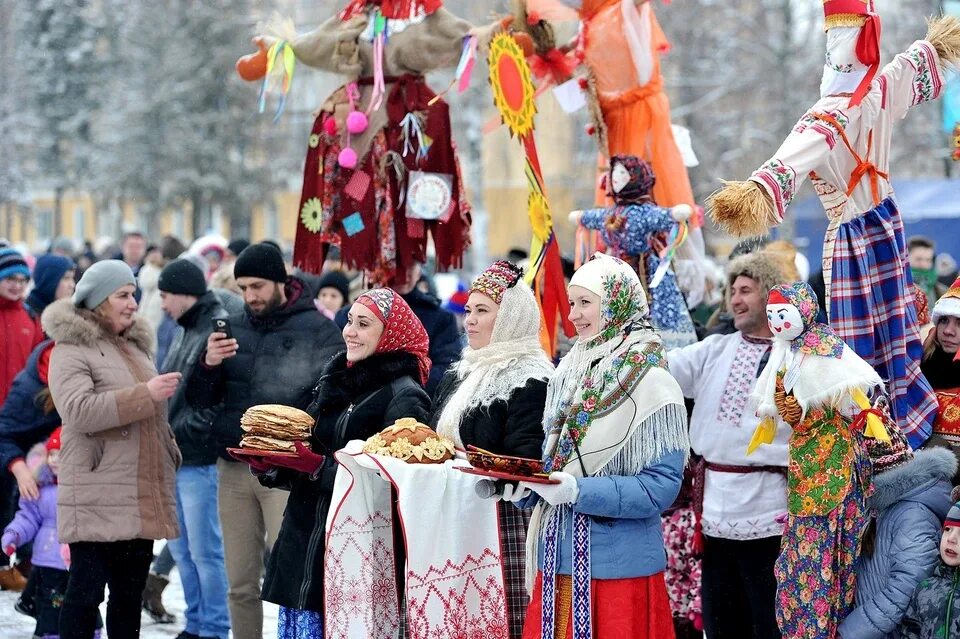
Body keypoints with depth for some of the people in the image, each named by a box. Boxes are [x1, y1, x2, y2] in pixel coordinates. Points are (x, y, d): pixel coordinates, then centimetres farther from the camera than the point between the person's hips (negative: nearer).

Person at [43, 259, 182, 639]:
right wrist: (145, 394, -23)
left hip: (142, 499, 8)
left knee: (130, 594, 10)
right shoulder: (72, 349, -6)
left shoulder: (134, 345, 20)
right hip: (98, 498, -8)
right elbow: (78, 410, -22)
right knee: (86, 592, -7)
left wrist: (171, 457, 25)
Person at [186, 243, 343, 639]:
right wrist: (208, 365, -9)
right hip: (234, 470, 5)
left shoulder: (318, 330, -2)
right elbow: (199, 399, 11)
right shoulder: (233, 328, 12)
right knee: (241, 584, 9)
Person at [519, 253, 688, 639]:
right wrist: (525, 483, -5)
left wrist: (578, 491, -23)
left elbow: (661, 486, -16)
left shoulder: (651, 384, -10)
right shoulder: (568, 376, 10)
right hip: (558, 559, 6)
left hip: (617, 564, -6)